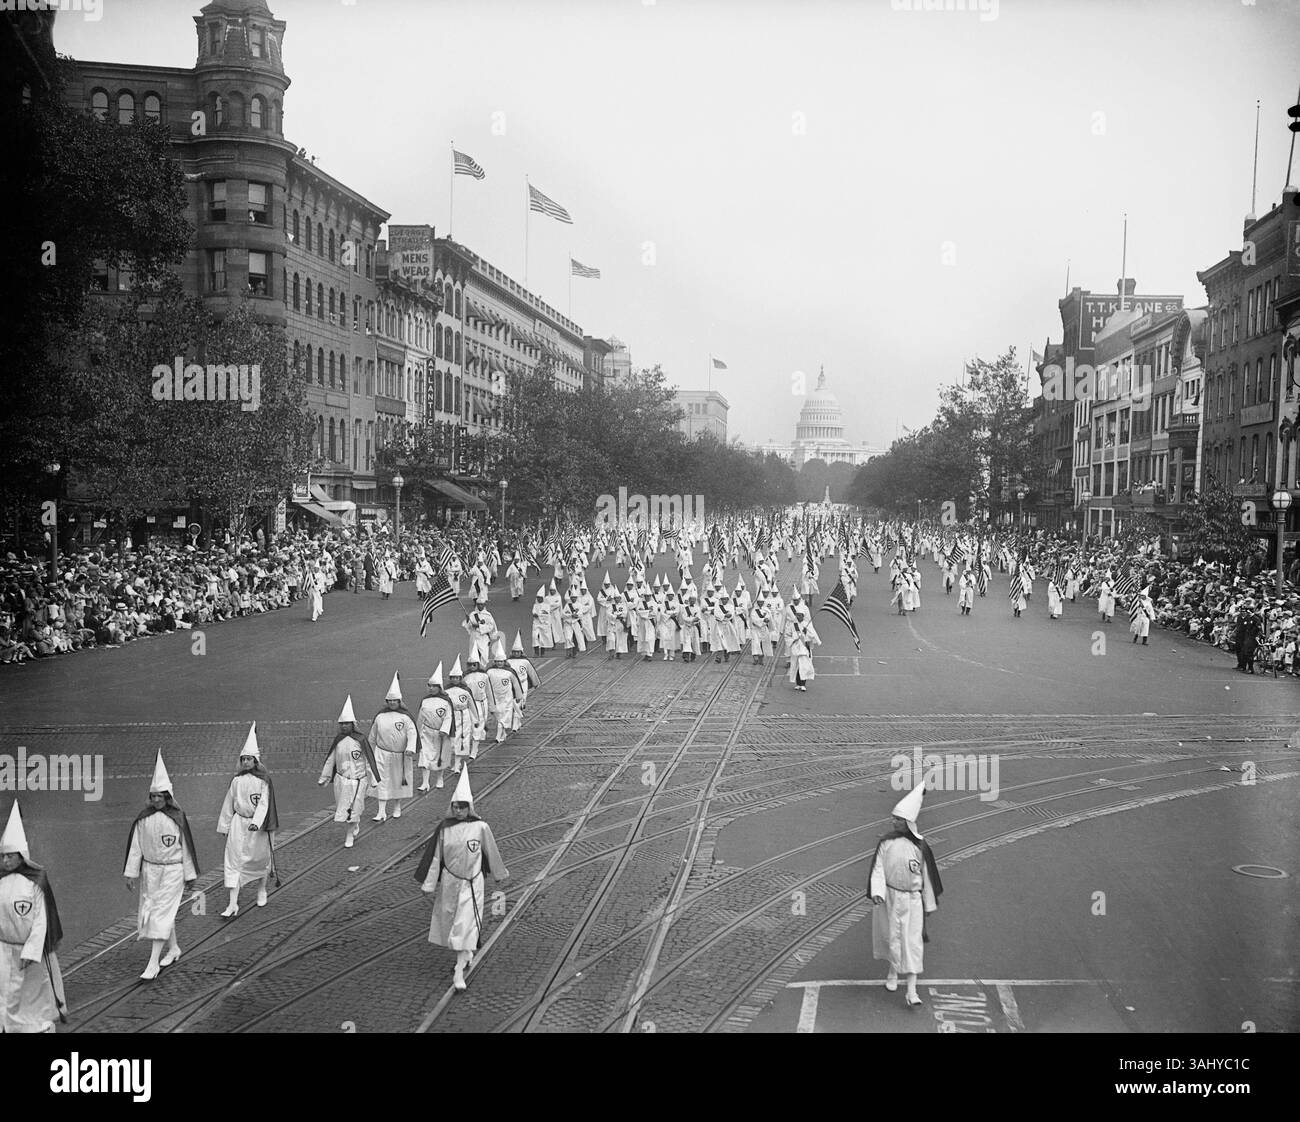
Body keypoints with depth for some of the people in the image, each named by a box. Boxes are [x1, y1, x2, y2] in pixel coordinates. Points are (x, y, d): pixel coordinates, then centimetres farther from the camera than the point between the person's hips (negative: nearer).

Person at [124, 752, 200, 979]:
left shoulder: (178, 818, -10)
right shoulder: (143, 818, -2)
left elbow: (186, 847, -3)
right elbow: (135, 846, 2)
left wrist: (189, 874, 1)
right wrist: (131, 873, 1)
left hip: (172, 871, -4)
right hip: (149, 870, 4)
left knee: (162, 913, -7)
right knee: (155, 911, 15)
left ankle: (153, 964, -6)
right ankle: (173, 948, 36)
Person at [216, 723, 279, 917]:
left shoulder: (263, 780, -8)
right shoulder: (236, 781, 2)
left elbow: (264, 804, -15)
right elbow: (228, 805, 10)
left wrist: (256, 822, -29)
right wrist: (225, 826, 12)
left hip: (258, 825, -2)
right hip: (238, 824, 2)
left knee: (261, 859, 13)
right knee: (234, 861, -7)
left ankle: (261, 891, 40)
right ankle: (233, 905, -9)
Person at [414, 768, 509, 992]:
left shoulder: (480, 827, -11)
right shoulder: (444, 828, -5)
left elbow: (491, 852, 3)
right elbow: (435, 857, 2)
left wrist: (499, 874, 14)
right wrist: (428, 883, 4)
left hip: (471, 883, -3)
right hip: (448, 881, 3)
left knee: (465, 926, -8)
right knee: (449, 921, 15)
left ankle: (459, 972, -5)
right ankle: (466, 955, 40)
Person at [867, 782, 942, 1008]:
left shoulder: (920, 847, -7)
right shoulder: (886, 843, -6)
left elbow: (927, 875, 3)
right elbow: (878, 869, -8)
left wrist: (929, 904, 9)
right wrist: (877, 892, -25)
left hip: (912, 899, -1)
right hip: (890, 896, 1)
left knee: (912, 942, -4)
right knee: (891, 936, 12)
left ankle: (912, 991, -3)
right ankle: (893, 972, 40)